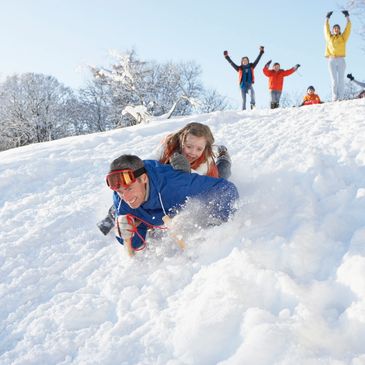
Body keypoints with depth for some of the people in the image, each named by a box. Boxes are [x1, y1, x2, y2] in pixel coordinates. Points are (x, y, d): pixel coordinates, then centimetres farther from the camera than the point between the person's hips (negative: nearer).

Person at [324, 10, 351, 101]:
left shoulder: (343, 38, 14)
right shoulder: (329, 38, 15)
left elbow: (348, 28, 12)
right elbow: (326, 28, 23)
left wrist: (347, 17, 15)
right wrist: (327, 18, 30)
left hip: (341, 60, 0)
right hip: (331, 60, 0)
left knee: (341, 79, -6)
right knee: (334, 80, -6)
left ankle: (340, 98, -9)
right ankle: (334, 98, -8)